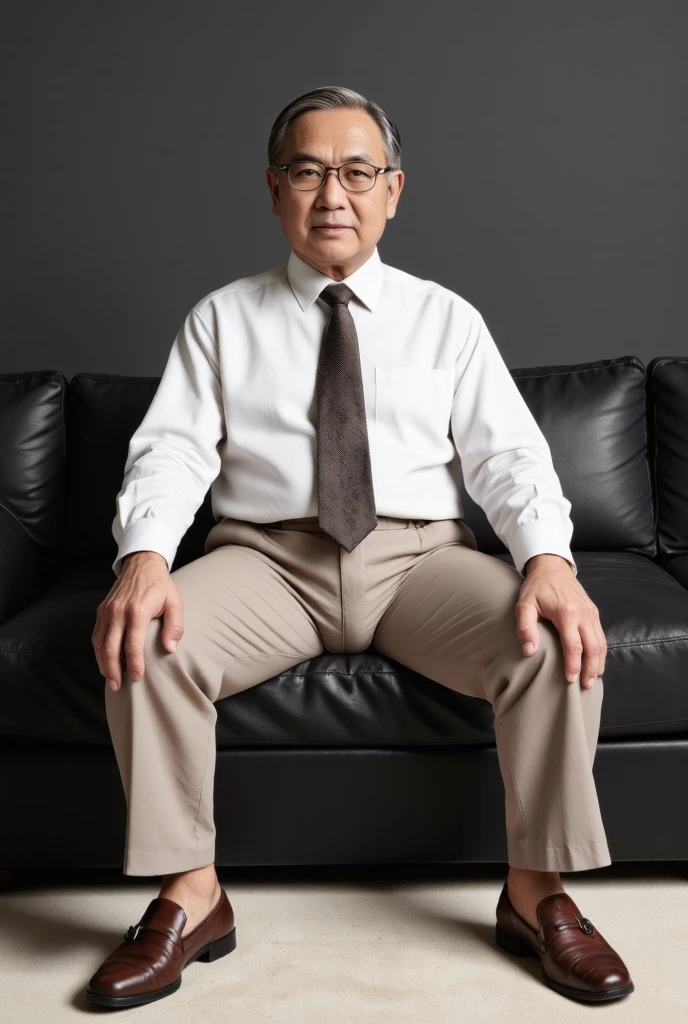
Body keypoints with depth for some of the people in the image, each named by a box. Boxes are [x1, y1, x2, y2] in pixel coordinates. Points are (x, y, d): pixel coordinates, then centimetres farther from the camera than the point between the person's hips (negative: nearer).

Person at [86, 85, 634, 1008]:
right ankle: (190, 898, -9)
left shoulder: (446, 318, 12)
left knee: (557, 642, -26)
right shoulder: (222, 319, 12)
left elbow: (507, 451, 2)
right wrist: (144, 554, -22)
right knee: (143, 643, -28)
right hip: (270, 557, 0)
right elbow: (173, 447, 0)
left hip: (419, 557, 1)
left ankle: (537, 894, -7)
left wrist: (548, 558, -19)